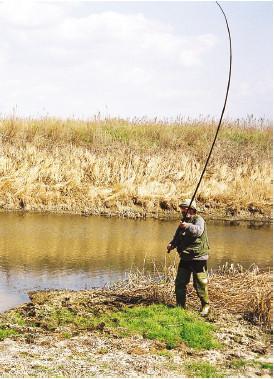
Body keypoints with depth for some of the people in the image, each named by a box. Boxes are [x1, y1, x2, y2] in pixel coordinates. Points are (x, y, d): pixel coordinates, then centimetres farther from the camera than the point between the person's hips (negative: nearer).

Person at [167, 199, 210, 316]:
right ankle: (180, 306, 20)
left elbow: (198, 231, -32)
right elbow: (177, 237, 16)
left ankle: (205, 306, 14)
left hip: (198, 258, -8)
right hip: (185, 258, 8)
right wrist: (171, 244, -5)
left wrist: (188, 226, -50)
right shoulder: (183, 222, 14)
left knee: (200, 284, -2)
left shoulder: (198, 220, -10)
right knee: (180, 283, 9)